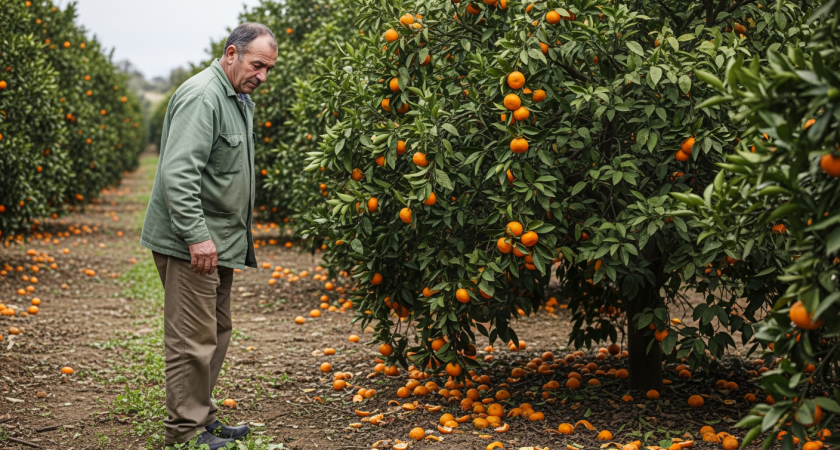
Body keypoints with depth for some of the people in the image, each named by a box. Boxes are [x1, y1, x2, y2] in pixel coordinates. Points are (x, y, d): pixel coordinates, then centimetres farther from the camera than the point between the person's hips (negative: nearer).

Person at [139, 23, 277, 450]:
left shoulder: (239, 100, 18)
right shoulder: (202, 96, -16)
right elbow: (178, 172, -26)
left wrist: (238, 238, 24)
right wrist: (196, 235, -28)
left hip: (218, 241, 10)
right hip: (191, 242, -10)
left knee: (216, 332, 16)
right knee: (193, 338, -6)